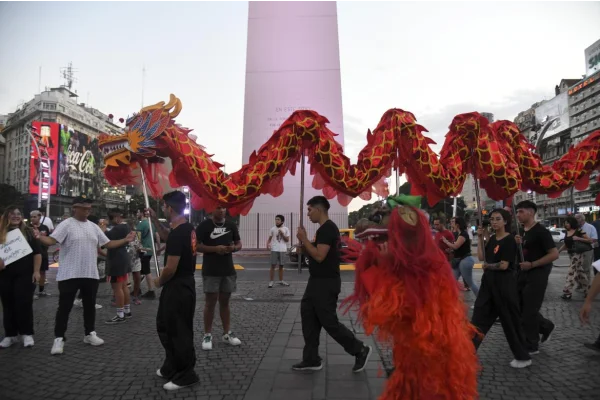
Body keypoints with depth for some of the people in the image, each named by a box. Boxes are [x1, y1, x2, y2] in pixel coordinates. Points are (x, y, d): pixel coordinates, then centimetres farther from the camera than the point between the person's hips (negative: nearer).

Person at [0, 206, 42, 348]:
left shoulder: (28, 232, 2)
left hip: (25, 275, -2)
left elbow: (37, 253, 0)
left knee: (24, 304, -1)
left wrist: (36, 271, -7)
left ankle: (27, 333, 10)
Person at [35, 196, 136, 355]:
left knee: (89, 305, 15)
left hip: (90, 274, 6)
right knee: (65, 307, 2)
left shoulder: (94, 227, 11)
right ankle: (59, 338, 14)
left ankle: (90, 334, 29)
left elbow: (108, 244, 14)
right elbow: (51, 240, -21)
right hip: (69, 275, -6)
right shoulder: (66, 224, -8)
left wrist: (126, 240, 6)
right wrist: (39, 237, -41)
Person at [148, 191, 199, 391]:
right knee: (165, 326, 22)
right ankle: (172, 367, 34)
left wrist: (159, 281, -4)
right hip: (185, 284, 10)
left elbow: (170, 269, -24)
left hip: (177, 287, -10)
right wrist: (154, 220, 16)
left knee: (178, 331, 4)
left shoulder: (178, 234, -24)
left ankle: (186, 375, 18)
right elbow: (168, 237, 26)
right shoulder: (188, 229, 5)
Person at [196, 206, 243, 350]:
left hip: (228, 271, 4)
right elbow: (196, 246, -9)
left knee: (225, 301, 13)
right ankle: (207, 335, 12)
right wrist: (215, 248, -21)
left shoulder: (231, 225, 7)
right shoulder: (204, 225, -7)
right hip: (210, 272, -4)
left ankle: (227, 333, 22)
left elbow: (239, 244, 13)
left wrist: (233, 248, -10)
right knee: (210, 302, 2)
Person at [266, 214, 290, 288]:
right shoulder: (272, 229, 3)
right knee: (273, 266, -3)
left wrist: (282, 234, -12)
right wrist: (268, 244, -14)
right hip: (274, 250, -1)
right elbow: (269, 238, 5)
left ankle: (281, 281, 23)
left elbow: (287, 240, 2)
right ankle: (270, 282, 2)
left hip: (282, 250, 1)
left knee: (281, 266, 11)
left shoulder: (286, 229, 4)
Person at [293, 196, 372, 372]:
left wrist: (304, 239, -19)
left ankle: (360, 350, 14)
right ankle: (311, 360, 21)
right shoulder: (325, 229, 15)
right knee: (309, 319, 12)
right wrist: (303, 242, 7)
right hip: (317, 281, 11)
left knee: (329, 322, -2)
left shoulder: (327, 229, -19)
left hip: (326, 283, -11)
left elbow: (319, 256, -27)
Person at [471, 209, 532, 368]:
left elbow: (504, 265, -18)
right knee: (479, 315, 11)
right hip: (489, 281, 8)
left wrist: (487, 266, -3)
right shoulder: (492, 239, 10)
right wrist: (480, 238, 1)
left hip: (504, 283, -8)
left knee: (510, 319, 3)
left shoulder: (509, 240, -13)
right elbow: (481, 257, 3)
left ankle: (523, 357, 20)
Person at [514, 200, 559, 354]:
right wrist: (516, 244, -2)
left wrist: (532, 264, -21)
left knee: (529, 310, -2)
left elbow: (554, 254, -19)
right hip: (523, 273, 8)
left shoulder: (541, 231, -14)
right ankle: (546, 326, 34)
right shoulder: (520, 231, 10)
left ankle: (531, 346, 12)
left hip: (537, 274, -8)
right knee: (520, 307, 13)